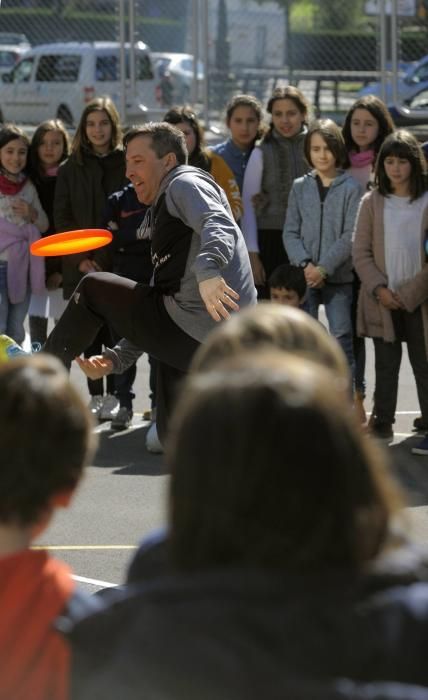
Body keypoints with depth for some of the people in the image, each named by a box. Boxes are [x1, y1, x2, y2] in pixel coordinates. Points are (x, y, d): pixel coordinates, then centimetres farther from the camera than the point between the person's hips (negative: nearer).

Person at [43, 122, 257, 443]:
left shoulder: (185, 183, 2)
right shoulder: (163, 208, 32)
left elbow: (217, 224, -22)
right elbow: (161, 295, 33)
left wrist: (208, 269, -43)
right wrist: (117, 359, 24)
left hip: (190, 329, -10)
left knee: (94, 288, 6)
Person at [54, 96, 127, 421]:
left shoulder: (127, 164, 2)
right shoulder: (71, 169, 8)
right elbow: (62, 217, 6)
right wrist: (80, 258, -5)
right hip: (82, 265, 2)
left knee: (116, 329, -2)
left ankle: (113, 395, 4)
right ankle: (95, 395, 7)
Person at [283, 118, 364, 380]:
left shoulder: (351, 188, -2)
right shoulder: (300, 187, 8)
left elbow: (351, 235, -8)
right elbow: (291, 232, 5)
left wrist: (324, 268, -14)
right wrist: (305, 264, -11)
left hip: (339, 277, -3)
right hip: (304, 277, 3)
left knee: (341, 337, -4)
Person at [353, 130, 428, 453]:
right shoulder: (373, 202, 4)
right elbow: (361, 253, 3)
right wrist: (379, 289, -9)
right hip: (383, 299, 2)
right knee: (386, 363, 10)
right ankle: (383, 424, 18)